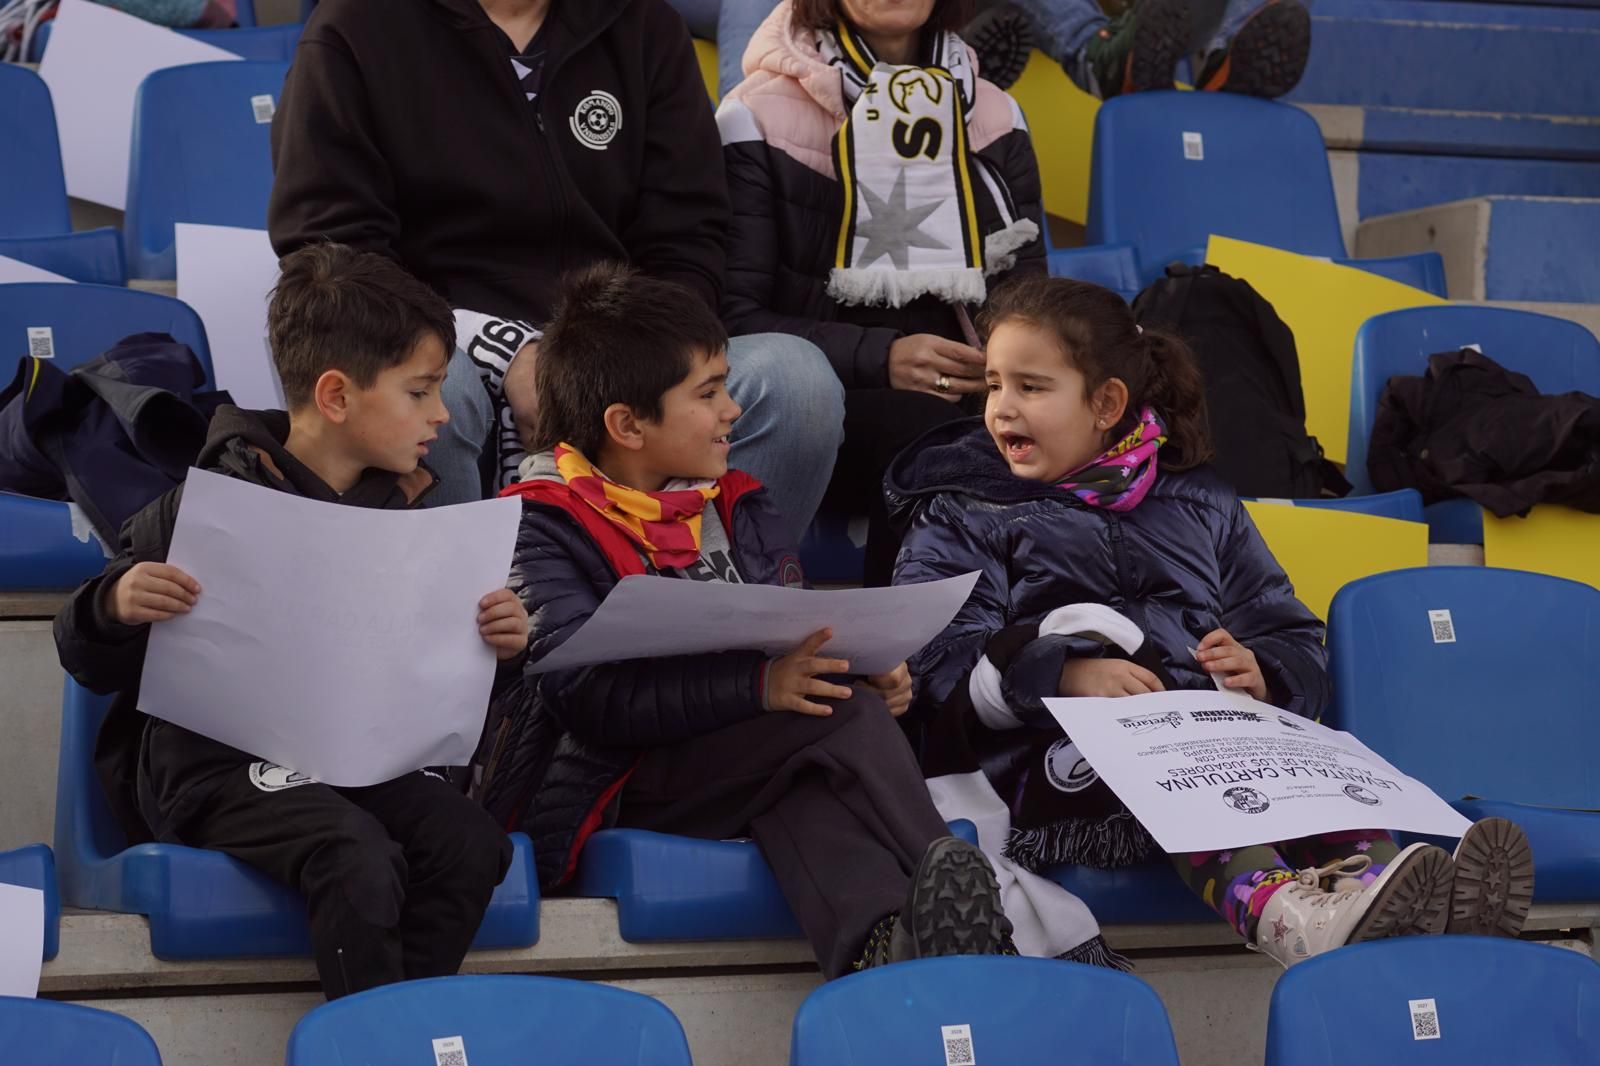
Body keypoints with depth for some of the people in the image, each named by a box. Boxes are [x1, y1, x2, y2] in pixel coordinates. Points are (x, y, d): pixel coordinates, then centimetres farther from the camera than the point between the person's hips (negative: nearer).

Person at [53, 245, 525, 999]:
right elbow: (92, 666, -1)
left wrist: (498, 649, -5)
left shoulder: (408, 512, 8)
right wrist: (116, 607, -24)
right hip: (223, 763, -5)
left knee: (471, 843, -23)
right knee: (358, 861, -31)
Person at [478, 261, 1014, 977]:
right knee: (844, 723, -28)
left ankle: (879, 946, -57)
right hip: (602, 789, -5)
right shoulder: (541, 524, -3)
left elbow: (800, 645, 19)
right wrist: (757, 685, -29)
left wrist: (865, 674, -7)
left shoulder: (736, 508, 21)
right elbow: (587, 695, -17)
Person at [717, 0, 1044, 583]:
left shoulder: (993, 115, 13)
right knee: (924, 428, -36)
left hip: (970, 395, 4)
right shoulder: (762, 118, -1)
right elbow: (732, 318, -7)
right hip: (817, 402, -4)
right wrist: (880, 359, -21)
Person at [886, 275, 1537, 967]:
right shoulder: (961, 518, 17)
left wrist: (1261, 674, 1)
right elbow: (940, 657, 0)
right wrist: (1066, 672, -19)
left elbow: (1297, 644, 27)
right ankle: (1283, 913, -66)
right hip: (1066, 750, -3)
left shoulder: (1200, 506, 28)